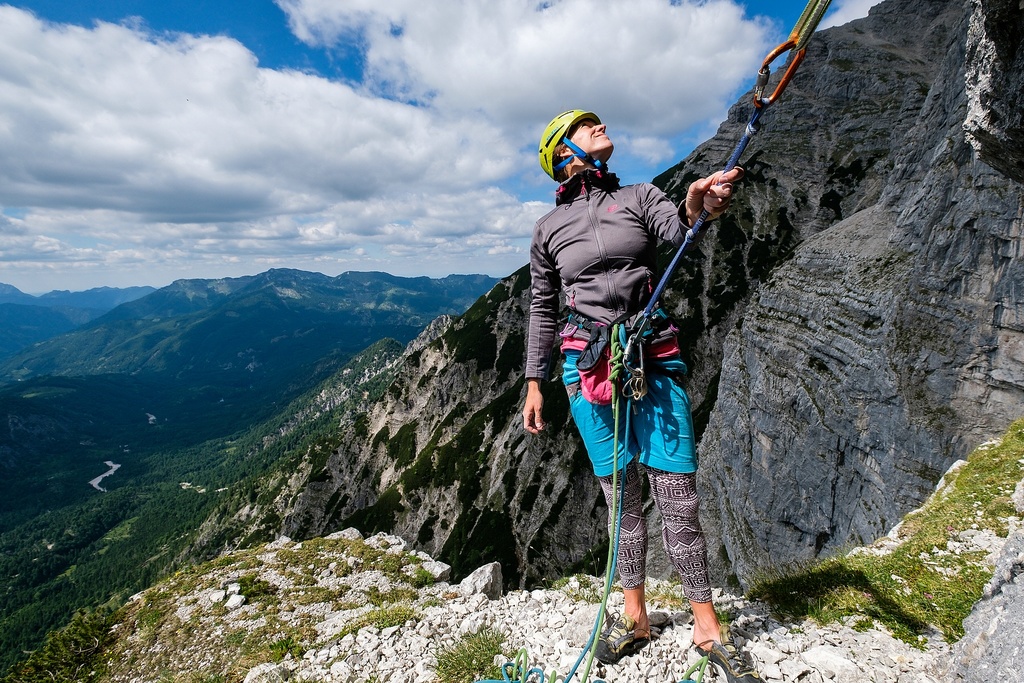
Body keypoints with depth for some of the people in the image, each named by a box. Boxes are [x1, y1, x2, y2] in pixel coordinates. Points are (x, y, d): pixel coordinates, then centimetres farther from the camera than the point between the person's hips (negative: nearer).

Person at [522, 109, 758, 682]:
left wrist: (696, 206, -32)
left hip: (653, 360, 0)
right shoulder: (550, 228, 12)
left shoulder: (640, 197, 13)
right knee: (622, 499, 7)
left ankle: (708, 628, 18)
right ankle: (635, 617, 27)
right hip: (588, 368, 0)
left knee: (678, 500, 0)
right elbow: (543, 311, 15)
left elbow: (677, 231, -8)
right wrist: (535, 384, 13)